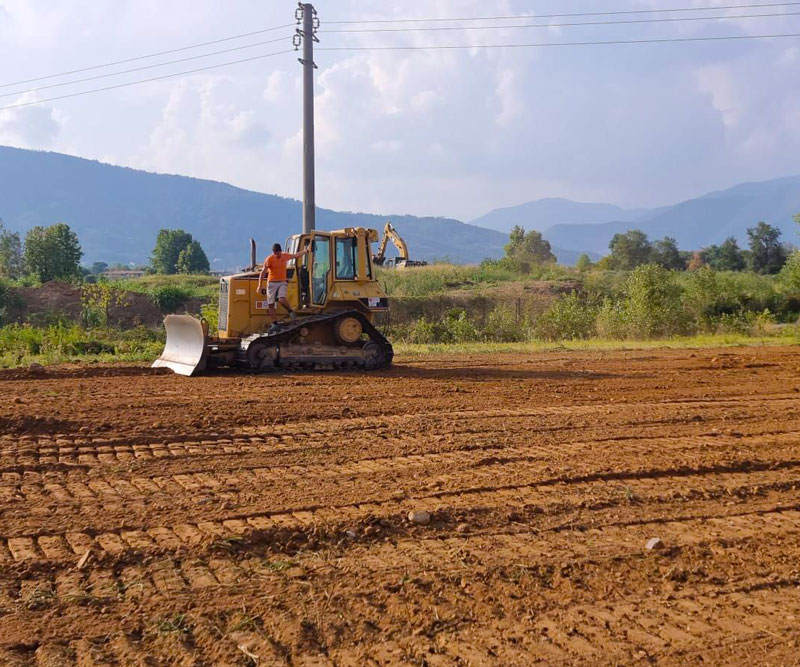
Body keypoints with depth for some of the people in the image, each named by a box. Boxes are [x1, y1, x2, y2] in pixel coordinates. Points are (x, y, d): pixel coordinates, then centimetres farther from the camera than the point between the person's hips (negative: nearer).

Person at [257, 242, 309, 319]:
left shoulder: (285, 256, 3)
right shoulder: (269, 259, -9)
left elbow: (296, 255, 23)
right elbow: (263, 273, -7)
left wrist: (307, 250, 27)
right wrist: (260, 286, -9)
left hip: (282, 283, 1)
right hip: (272, 283, -1)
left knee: (281, 300, -24)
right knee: (271, 305, -3)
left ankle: (290, 311, 2)